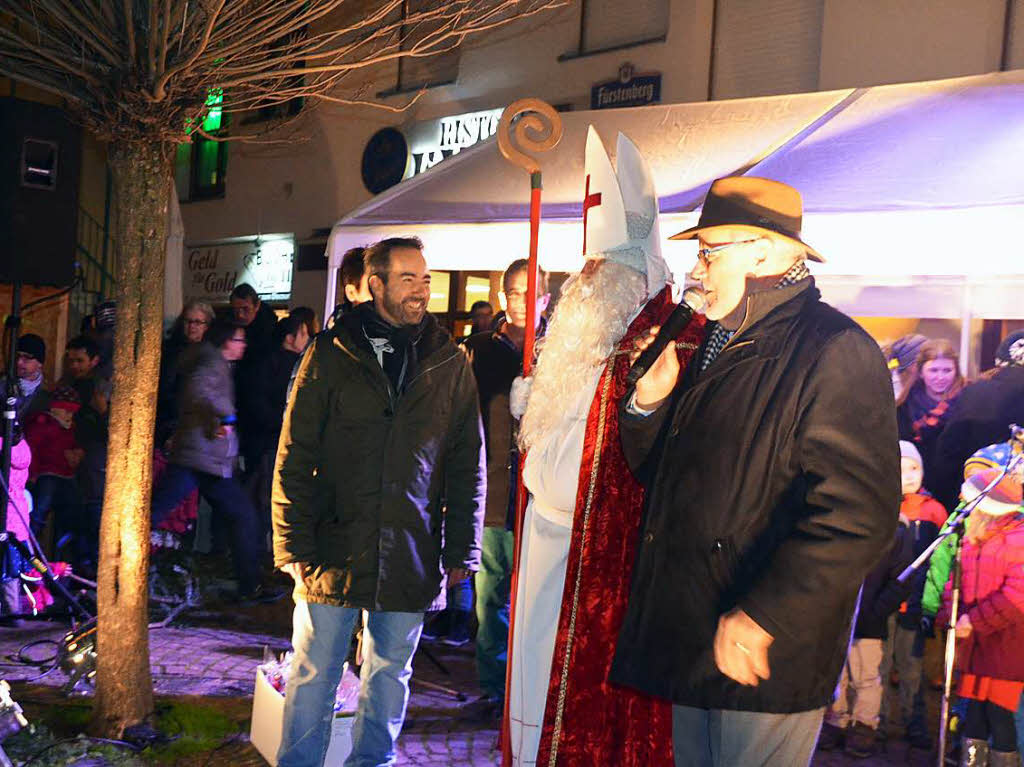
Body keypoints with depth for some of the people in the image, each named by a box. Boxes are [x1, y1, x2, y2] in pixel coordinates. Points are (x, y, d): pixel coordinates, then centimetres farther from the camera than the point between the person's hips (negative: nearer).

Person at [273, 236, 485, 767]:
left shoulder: (449, 363, 5)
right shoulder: (331, 354, 0)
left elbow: (467, 464, 7)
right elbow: (294, 459, -1)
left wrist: (461, 549, 3)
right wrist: (294, 547, -7)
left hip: (411, 558, 2)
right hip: (334, 551, -1)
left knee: (390, 675, 14)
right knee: (314, 674, 7)